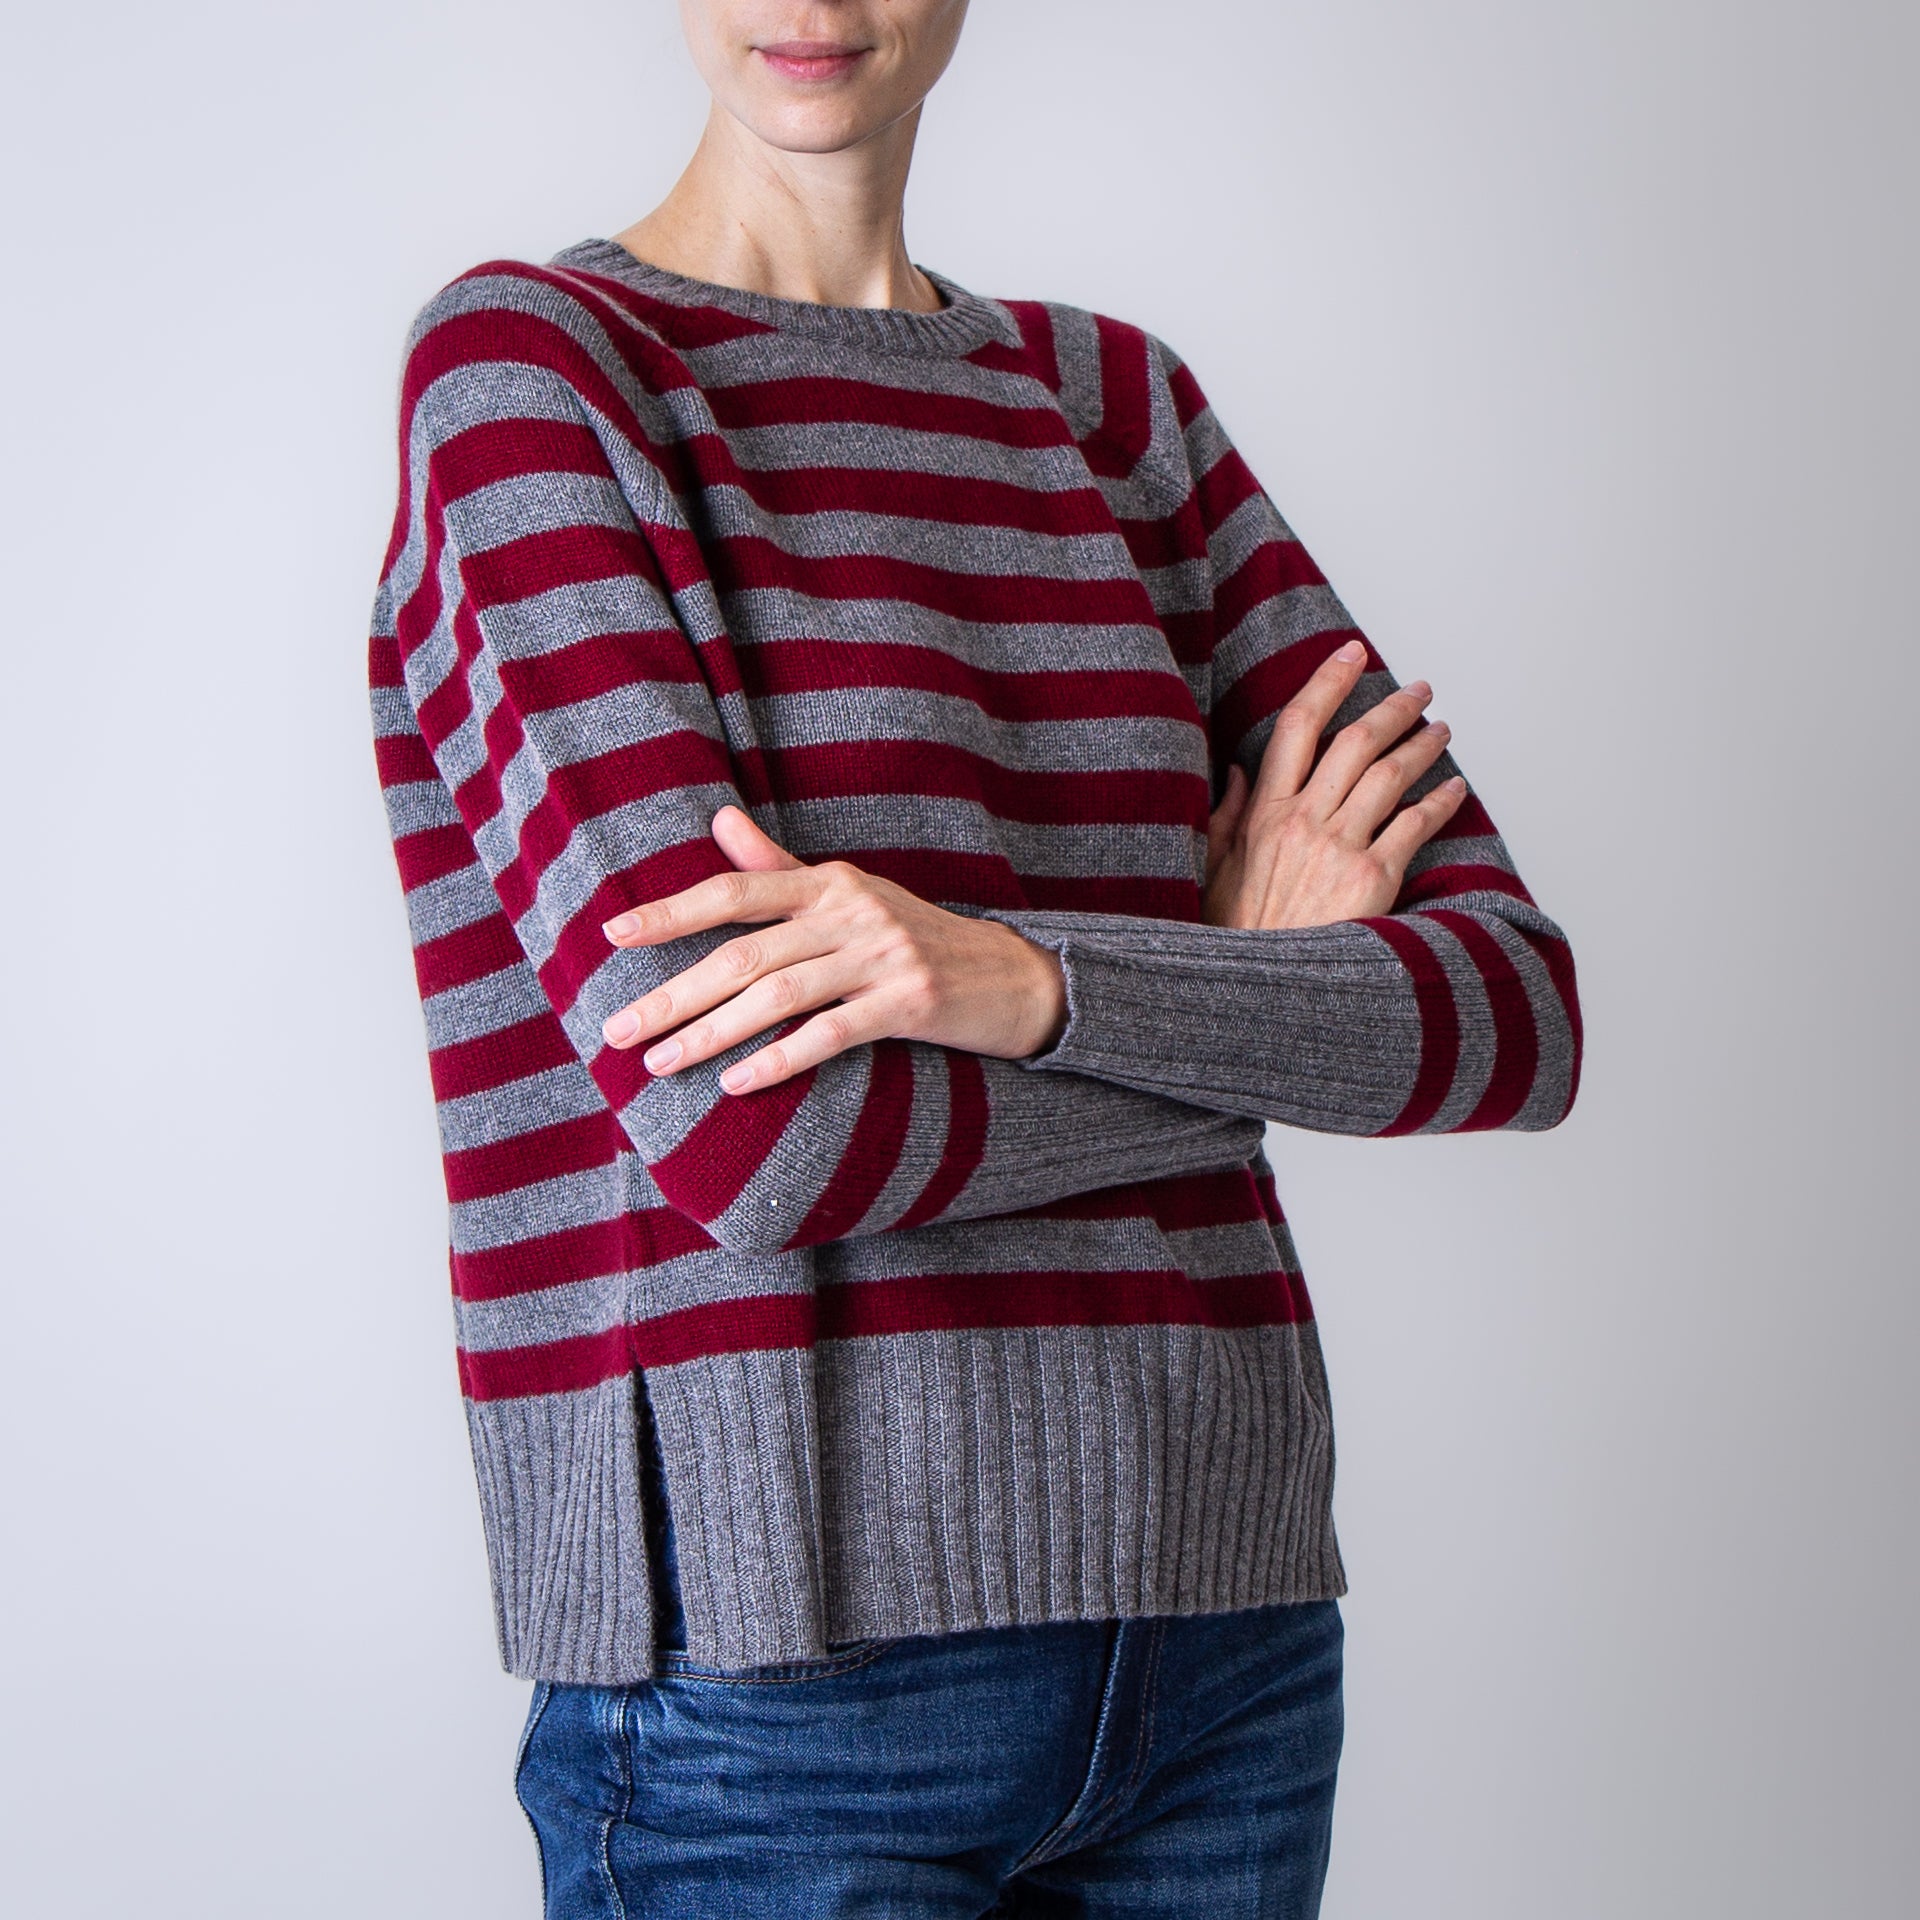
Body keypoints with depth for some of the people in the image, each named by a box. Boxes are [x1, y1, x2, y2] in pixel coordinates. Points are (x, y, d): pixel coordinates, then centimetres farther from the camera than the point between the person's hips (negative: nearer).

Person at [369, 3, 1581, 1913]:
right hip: (776, 1626, -4)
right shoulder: (523, 363, -6)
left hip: (1213, 1611, 5)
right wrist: (1238, 993, -2)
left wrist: (1035, 978, -16)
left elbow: (1519, 1013, 0)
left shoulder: (1118, 399, 10)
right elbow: (763, 1136, -17)